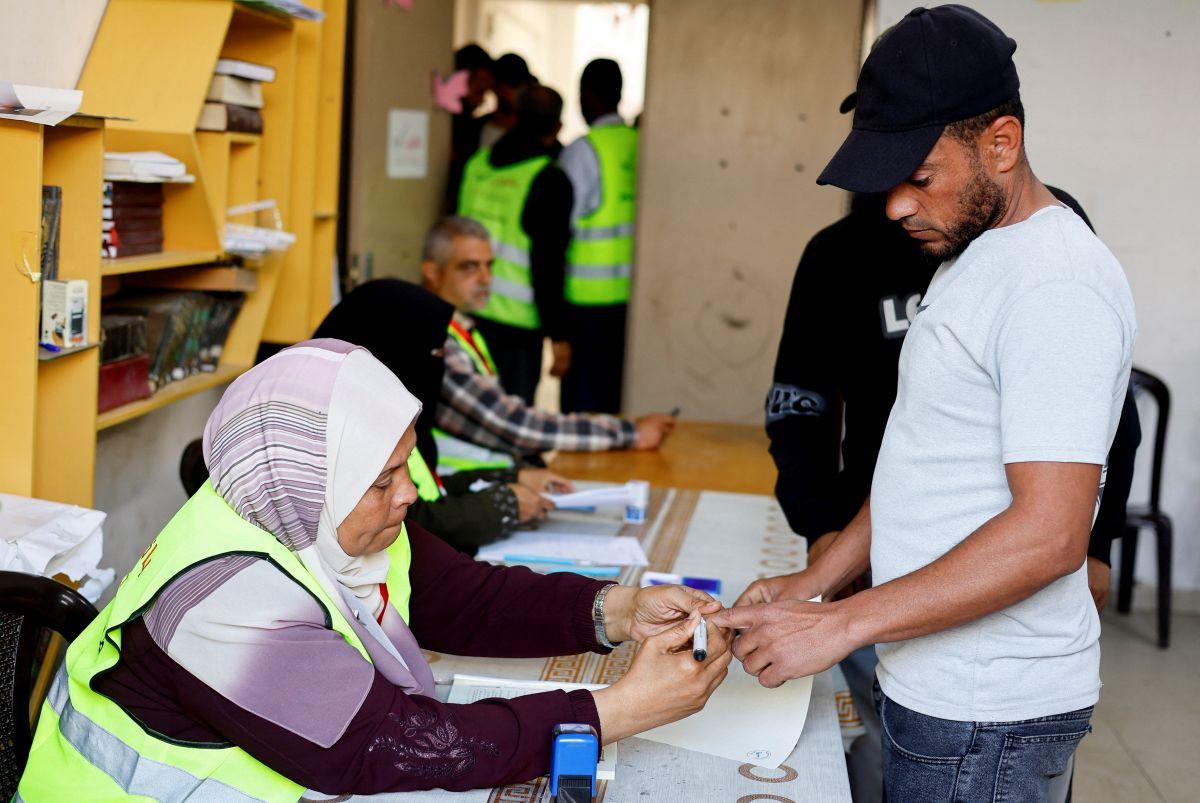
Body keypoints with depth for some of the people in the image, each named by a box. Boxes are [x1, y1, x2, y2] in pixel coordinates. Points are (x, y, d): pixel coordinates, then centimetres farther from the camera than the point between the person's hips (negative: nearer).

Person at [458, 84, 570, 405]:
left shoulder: (476, 163, 8)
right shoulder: (550, 180, -10)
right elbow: (547, 262, -14)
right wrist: (558, 334, -9)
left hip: (466, 309, 6)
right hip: (516, 320, -6)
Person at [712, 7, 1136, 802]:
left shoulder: (1059, 285, -20)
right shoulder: (971, 255, 12)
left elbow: (1049, 534, -26)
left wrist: (841, 624, -25)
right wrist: (818, 580, 7)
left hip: (989, 717, -9)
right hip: (928, 687, 9)